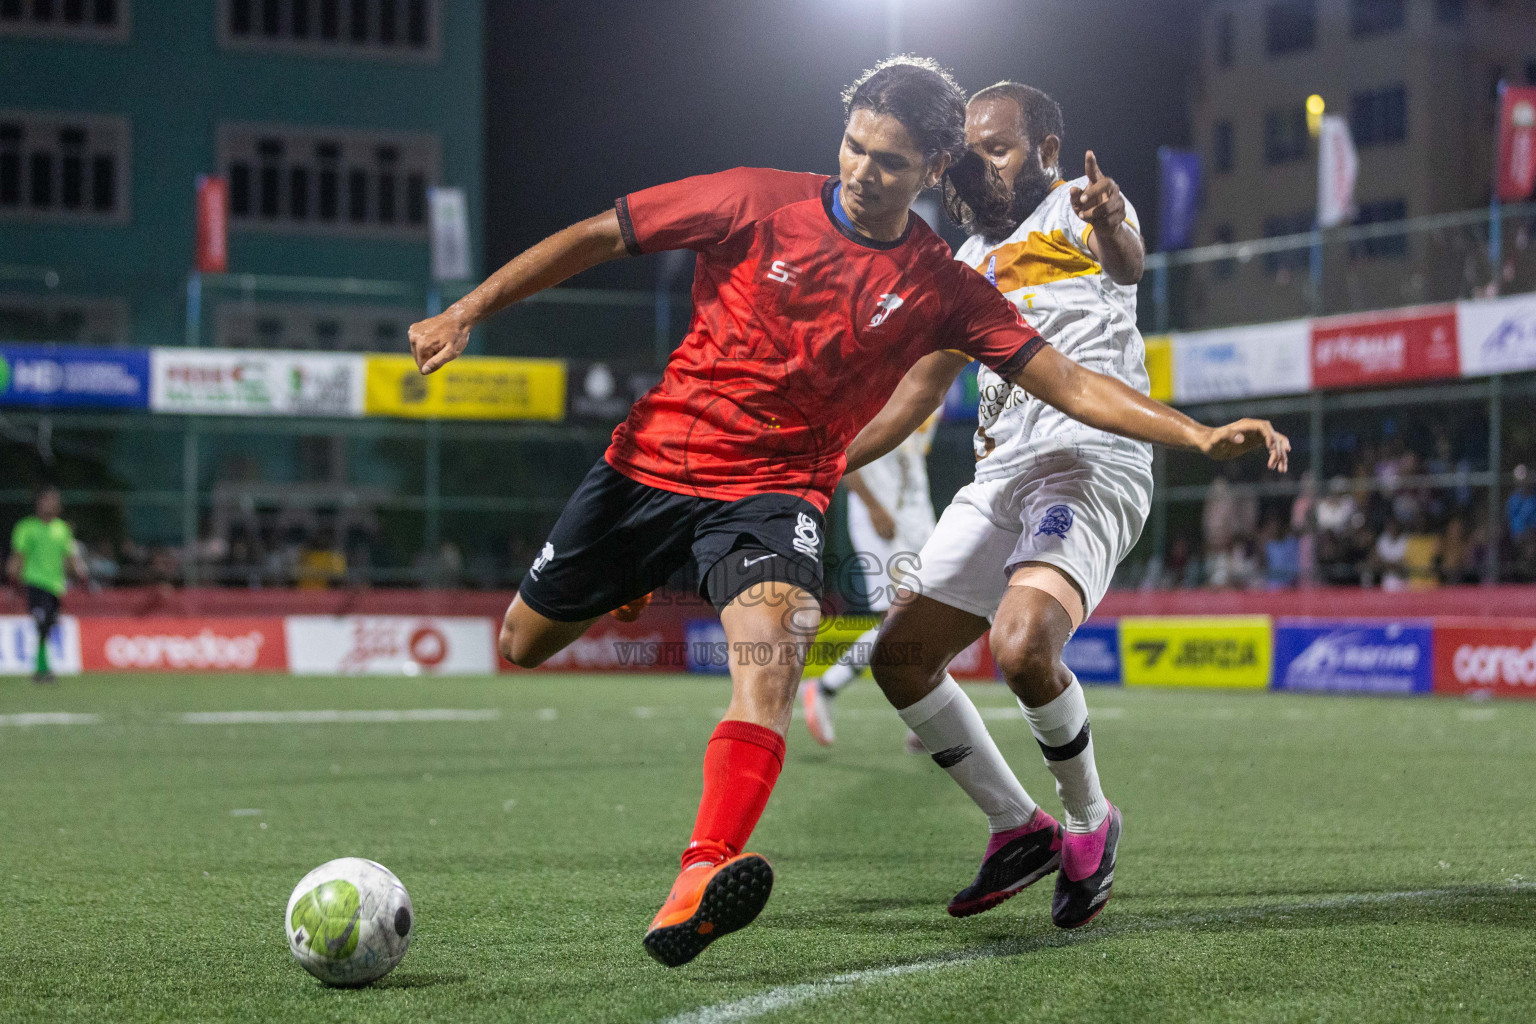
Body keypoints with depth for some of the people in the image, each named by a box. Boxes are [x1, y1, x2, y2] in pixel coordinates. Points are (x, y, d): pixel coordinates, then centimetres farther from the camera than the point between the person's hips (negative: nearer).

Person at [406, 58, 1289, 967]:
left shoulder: (940, 287, -1)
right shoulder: (758, 202, -5)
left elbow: (1072, 386, -3)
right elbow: (598, 236, 1)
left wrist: (1199, 434, -15)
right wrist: (467, 313, -3)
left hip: (774, 490, -1)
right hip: (651, 464, 2)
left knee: (770, 651, -32)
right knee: (523, 645, 12)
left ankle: (699, 887, -47)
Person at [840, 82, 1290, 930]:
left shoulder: (1078, 205, 0)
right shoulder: (970, 262, 22)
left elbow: (1127, 264, -26)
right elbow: (917, 391, 29)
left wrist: (1110, 232, -51)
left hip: (1092, 459, -8)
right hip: (1000, 477, 9)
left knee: (1022, 647, -29)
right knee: (900, 658, 3)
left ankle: (1089, 821, -3)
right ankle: (1019, 830, 17)